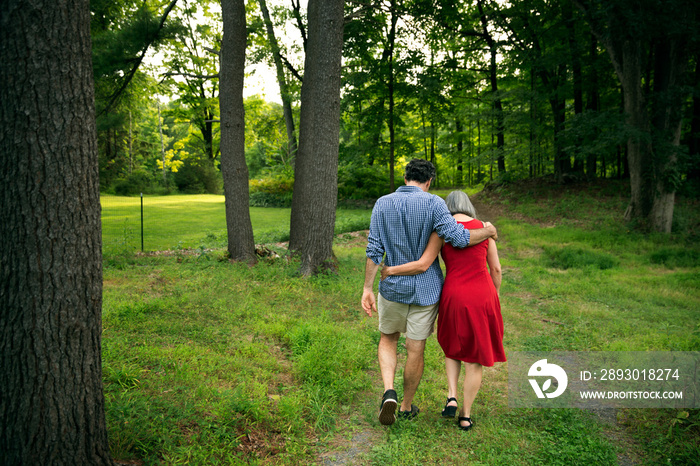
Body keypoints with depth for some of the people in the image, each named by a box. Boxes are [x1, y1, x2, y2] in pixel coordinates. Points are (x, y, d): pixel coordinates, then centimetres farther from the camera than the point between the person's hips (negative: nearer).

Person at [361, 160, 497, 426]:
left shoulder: (383, 204, -3)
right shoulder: (433, 203, -12)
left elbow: (374, 250, -6)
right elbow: (458, 238, -20)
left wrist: (367, 289, -2)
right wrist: (488, 231, -1)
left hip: (393, 287, 2)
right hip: (426, 289, -2)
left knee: (388, 339, 22)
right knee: (415, 350, 12)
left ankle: (389, 392, 1)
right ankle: (407, 406, 28)